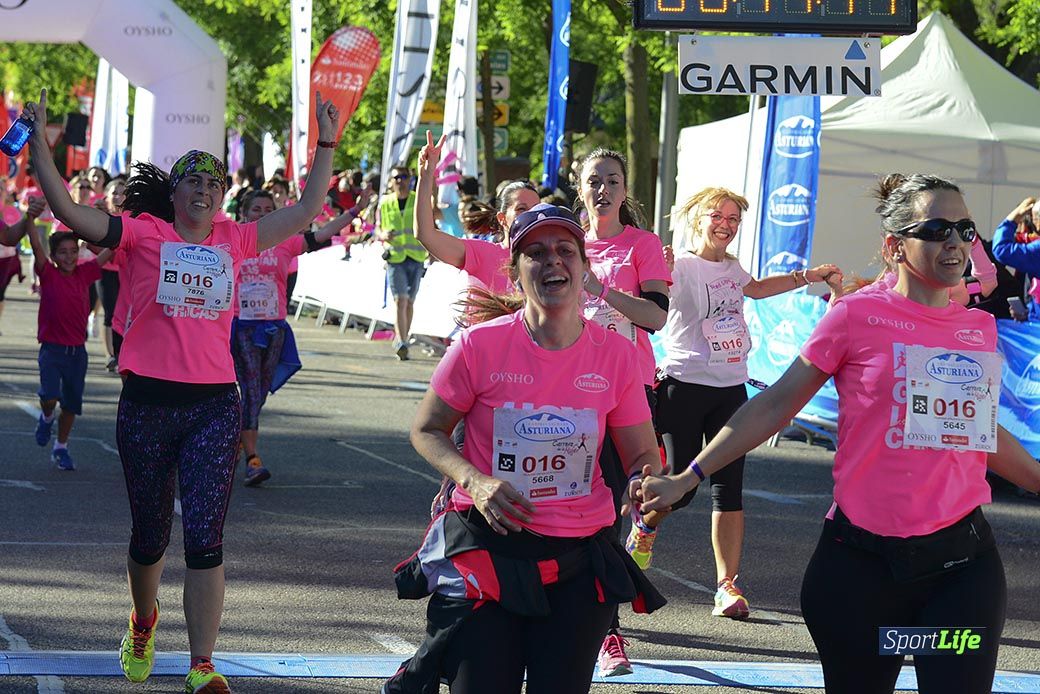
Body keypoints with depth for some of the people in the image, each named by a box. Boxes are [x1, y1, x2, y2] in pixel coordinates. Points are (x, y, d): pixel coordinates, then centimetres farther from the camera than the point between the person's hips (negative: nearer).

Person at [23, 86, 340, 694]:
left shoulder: (235, 241, 9)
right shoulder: (144, 234, 0)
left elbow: (307, 211, 15)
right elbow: (68, 210, -8)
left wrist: (327, 146, 12)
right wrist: (39, 140, -14)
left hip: (215, 405, 1)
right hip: (148, 403, -1)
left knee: (205, 539, -8)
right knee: (150, 536, 14)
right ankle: (144, 624, 43)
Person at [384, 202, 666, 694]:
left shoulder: (615, 354, -2)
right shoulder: (481, 346, -8)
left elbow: (644, 458, 6)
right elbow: (426, 431, 2)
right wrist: (474, 481, -15)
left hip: (579, 559, 3)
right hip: (487, 547, -2)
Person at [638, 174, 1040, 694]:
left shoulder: (979, 328, 8)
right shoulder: (858, 316, -5)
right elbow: (775, 405, 0)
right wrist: (686, 478, -3)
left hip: (963, 558, 4)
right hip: (865, 561, -3)